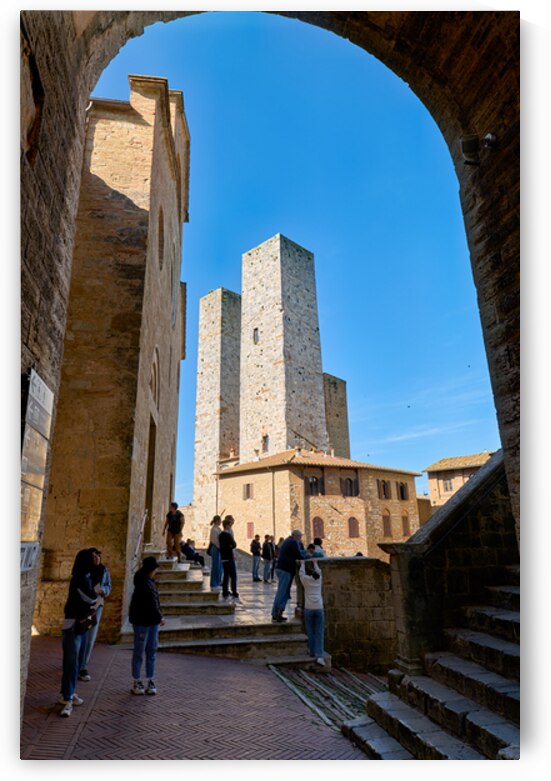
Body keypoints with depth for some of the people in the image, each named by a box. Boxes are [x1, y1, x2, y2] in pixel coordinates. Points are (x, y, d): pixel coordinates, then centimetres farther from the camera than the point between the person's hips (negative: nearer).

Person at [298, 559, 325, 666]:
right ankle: (319, 655, -6)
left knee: (310, 632, 9)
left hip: (308, 608, -1)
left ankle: (312, 653, 15)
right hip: (319, 608, 1)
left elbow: (301, 572, 22)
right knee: (319, 633, 2)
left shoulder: (305, 579, 2)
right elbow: (318, 571, 28)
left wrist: (302, 563, 34)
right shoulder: (319, 578, 7)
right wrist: (315, 563, 40)